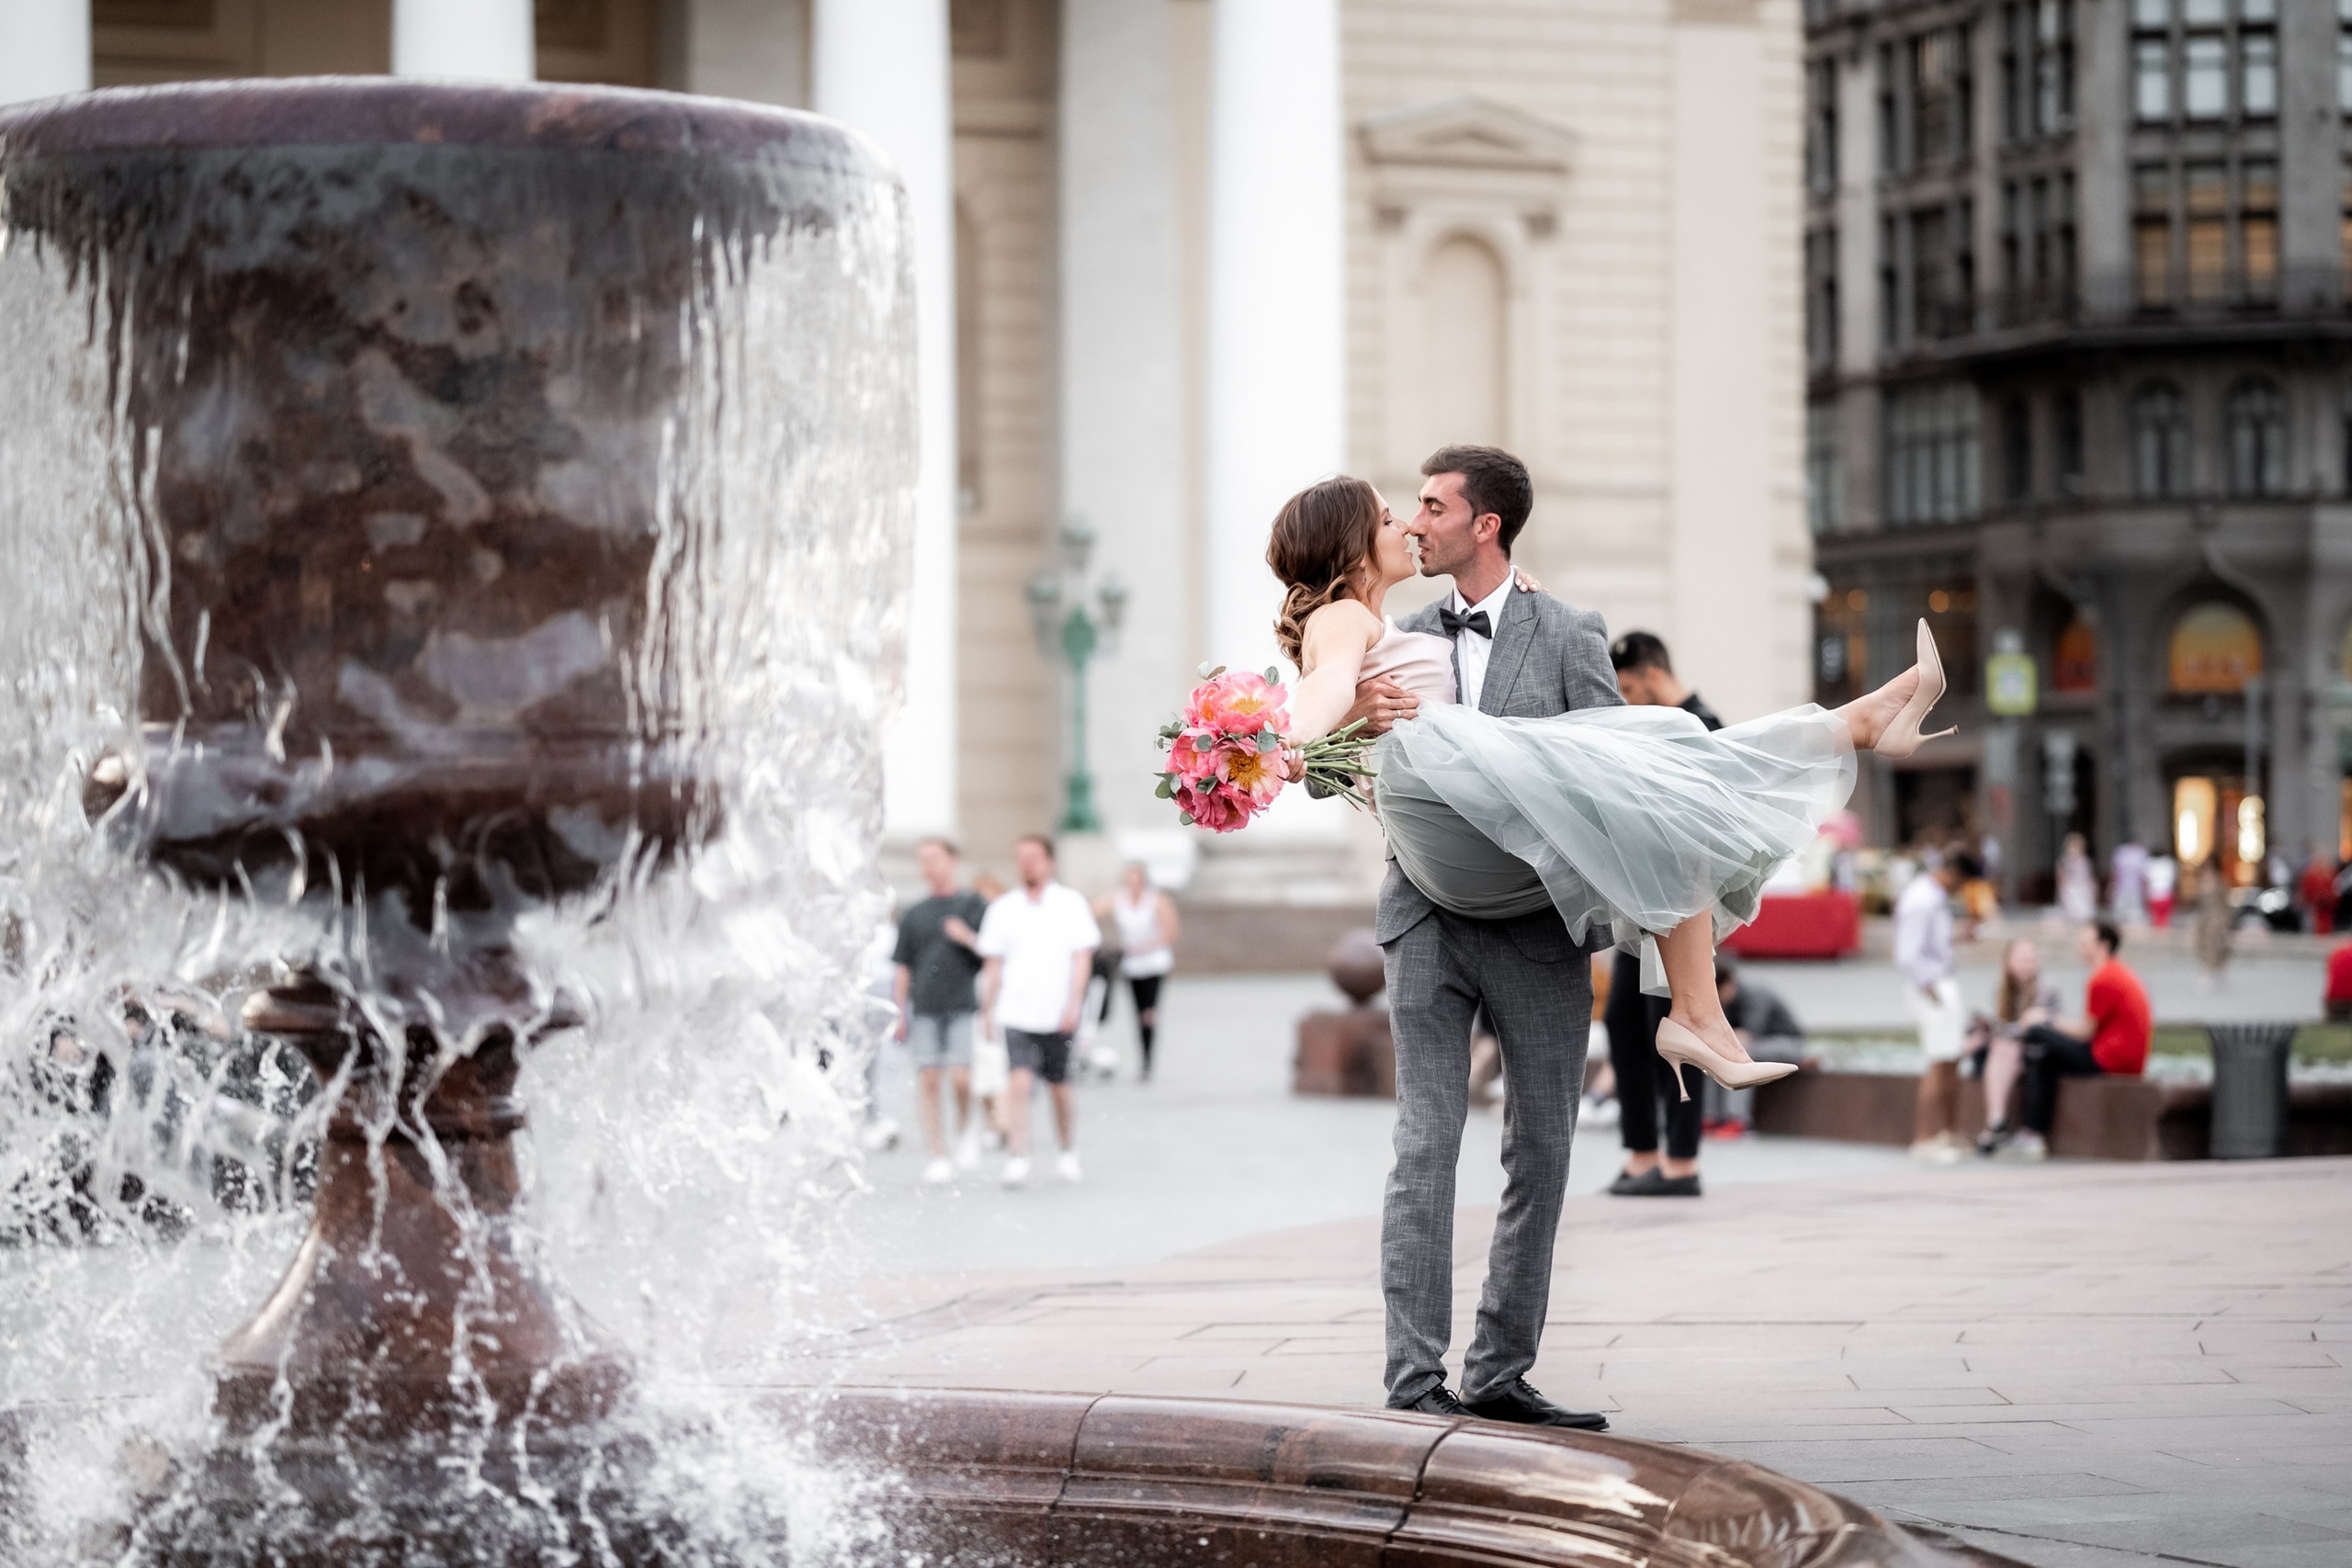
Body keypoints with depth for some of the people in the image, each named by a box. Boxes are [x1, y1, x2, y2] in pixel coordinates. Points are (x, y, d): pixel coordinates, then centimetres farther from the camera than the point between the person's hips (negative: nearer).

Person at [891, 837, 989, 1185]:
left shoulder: (973, 906, 6)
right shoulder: (913, 915, 13)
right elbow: (903, 968, 15)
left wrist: (968, 938, -12)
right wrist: (900, 1015, 9)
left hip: (963, 1006, -3)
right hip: (925, 1008, 3)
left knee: (960, 1077, -15)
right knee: (928, 1080, -3)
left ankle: (966, 1126, 15)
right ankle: (938, 1156, 4)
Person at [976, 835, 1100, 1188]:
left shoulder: (1071, 903, 3)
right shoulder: (1003, 908, 9)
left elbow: (1082, 958, -1)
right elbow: (992, 964, 14)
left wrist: (1073, 1004, -11)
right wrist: (986, 1010, 10)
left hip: (1057, 1015, 0)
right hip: (1016, 1013, 1)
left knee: (1059, 1089, 7)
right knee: (1018, 1083, -16)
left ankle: (1068, 1154, 27)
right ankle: (1017, 1159, -19)